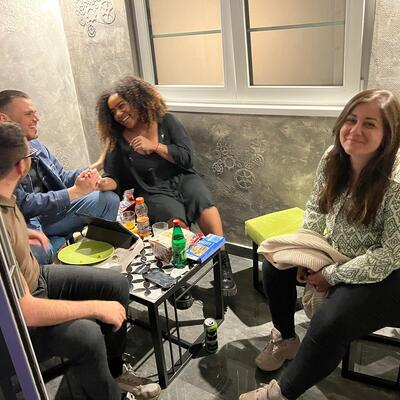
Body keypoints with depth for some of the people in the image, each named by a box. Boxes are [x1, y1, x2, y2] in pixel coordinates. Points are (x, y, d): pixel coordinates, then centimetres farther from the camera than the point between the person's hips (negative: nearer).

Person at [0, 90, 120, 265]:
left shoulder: (35, 145, 4)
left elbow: (61, 177, 12)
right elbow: (22, 204, -24)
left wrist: (84, 175, -11)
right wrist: (75, 191, -25)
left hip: (51, 213, 7)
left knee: (109, 199, 0)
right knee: (39, 252, -40)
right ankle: (62, 241, -5)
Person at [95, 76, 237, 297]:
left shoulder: (165, 121, 5)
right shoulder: (119, 141, 7)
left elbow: (186, 158, -2)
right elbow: (115, 178, 5)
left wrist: (154, 146, -12)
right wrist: (104, 182, -19)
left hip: (182, 179, 1)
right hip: (153, 192, 0)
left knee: (204, 204, -32)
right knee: (176, 218, -33)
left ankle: (223, 266, -24)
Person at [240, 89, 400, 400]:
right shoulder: (333, 158, -10)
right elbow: (315, 209, 4)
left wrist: (331, 275, -20)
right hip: (336, 255, 7)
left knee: (330, 323, -26)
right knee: (276, 265, 1)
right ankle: (286, 339, 24)